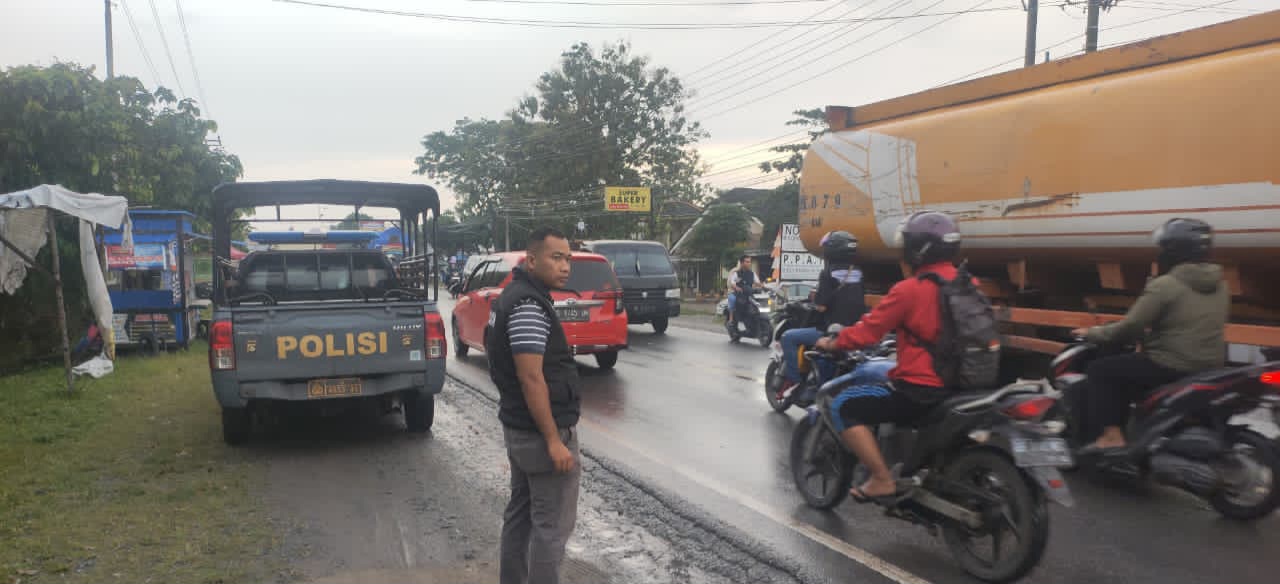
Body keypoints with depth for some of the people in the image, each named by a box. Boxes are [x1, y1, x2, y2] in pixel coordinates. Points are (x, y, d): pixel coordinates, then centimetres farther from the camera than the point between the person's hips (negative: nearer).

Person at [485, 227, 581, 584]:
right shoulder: (528, 304, -21)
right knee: (553, 523, -1)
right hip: (540, 432, -10)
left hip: (518, 427, 10)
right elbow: (531, 378, -24)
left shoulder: (513, 295, 11)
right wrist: (554, 440, -22)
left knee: (521, 513, 18)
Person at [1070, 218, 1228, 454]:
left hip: (1170, 367, -9)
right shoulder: (1221, 286, 10)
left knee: (1100, 371, 2)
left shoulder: (1164, 285, -16)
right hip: (1210, 369, 9)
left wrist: (1092, 334, -1)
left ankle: (1112, 437, -6)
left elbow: (1130, 327, -16)